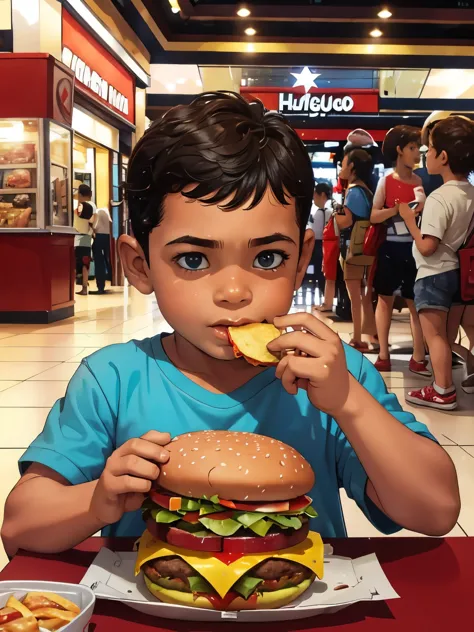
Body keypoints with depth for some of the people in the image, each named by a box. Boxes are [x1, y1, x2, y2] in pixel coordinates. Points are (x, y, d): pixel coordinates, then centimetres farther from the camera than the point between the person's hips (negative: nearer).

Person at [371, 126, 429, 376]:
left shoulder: (419, 181, 6)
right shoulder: (386, 181, -3)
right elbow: (374, 216, -9)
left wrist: (422, 209, -13)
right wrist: (396, 210, -23)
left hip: (413, 248, 2)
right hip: (390, 248, -2)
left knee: (415, 302, 3)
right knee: (385, 299, 9)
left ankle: (418, 357, 8)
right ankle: (383, 355, 17)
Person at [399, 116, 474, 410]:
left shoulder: (438, 198, -22)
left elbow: (426, 247, -24)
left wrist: (410, 219, -12)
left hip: (434, 274, -9)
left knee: (434, 334, 0)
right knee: (442, 332, 18)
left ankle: (443, 391, 5)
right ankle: (444, 383, 28)